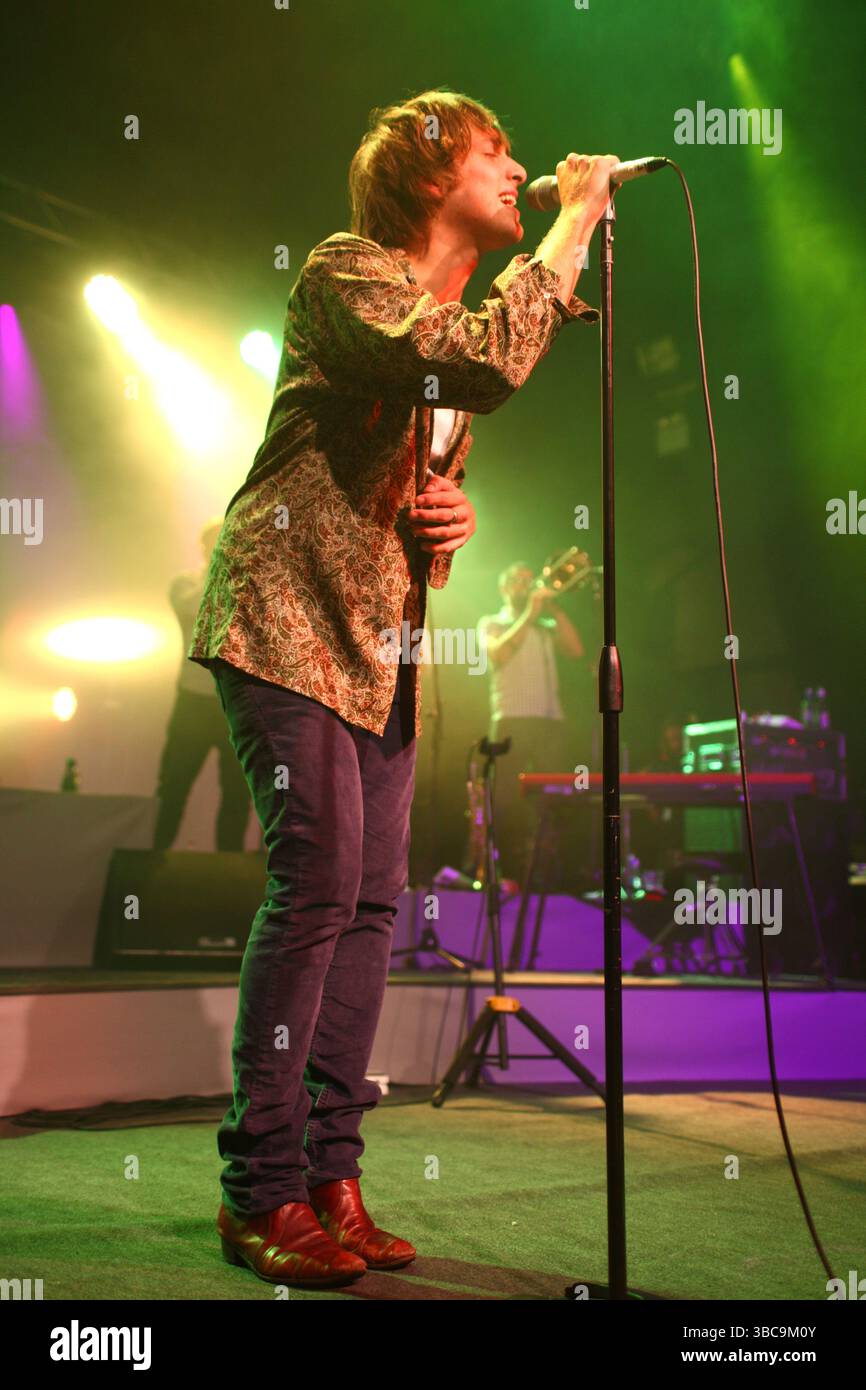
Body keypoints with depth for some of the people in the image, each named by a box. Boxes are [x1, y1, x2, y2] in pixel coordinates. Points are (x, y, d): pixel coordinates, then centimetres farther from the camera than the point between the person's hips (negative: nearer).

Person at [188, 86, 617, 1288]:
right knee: (318, 882, -15)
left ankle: (329, 1178, 10)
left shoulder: (455, 318, 21)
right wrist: (576, 225, -14)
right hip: (290, 618, -8)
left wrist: (456, 515, 4)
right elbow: (485, 365, -25)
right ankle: (262, 1190, -3)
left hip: (383, 642, 8)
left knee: (372, 901, 2)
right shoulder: (344, 270, -6)